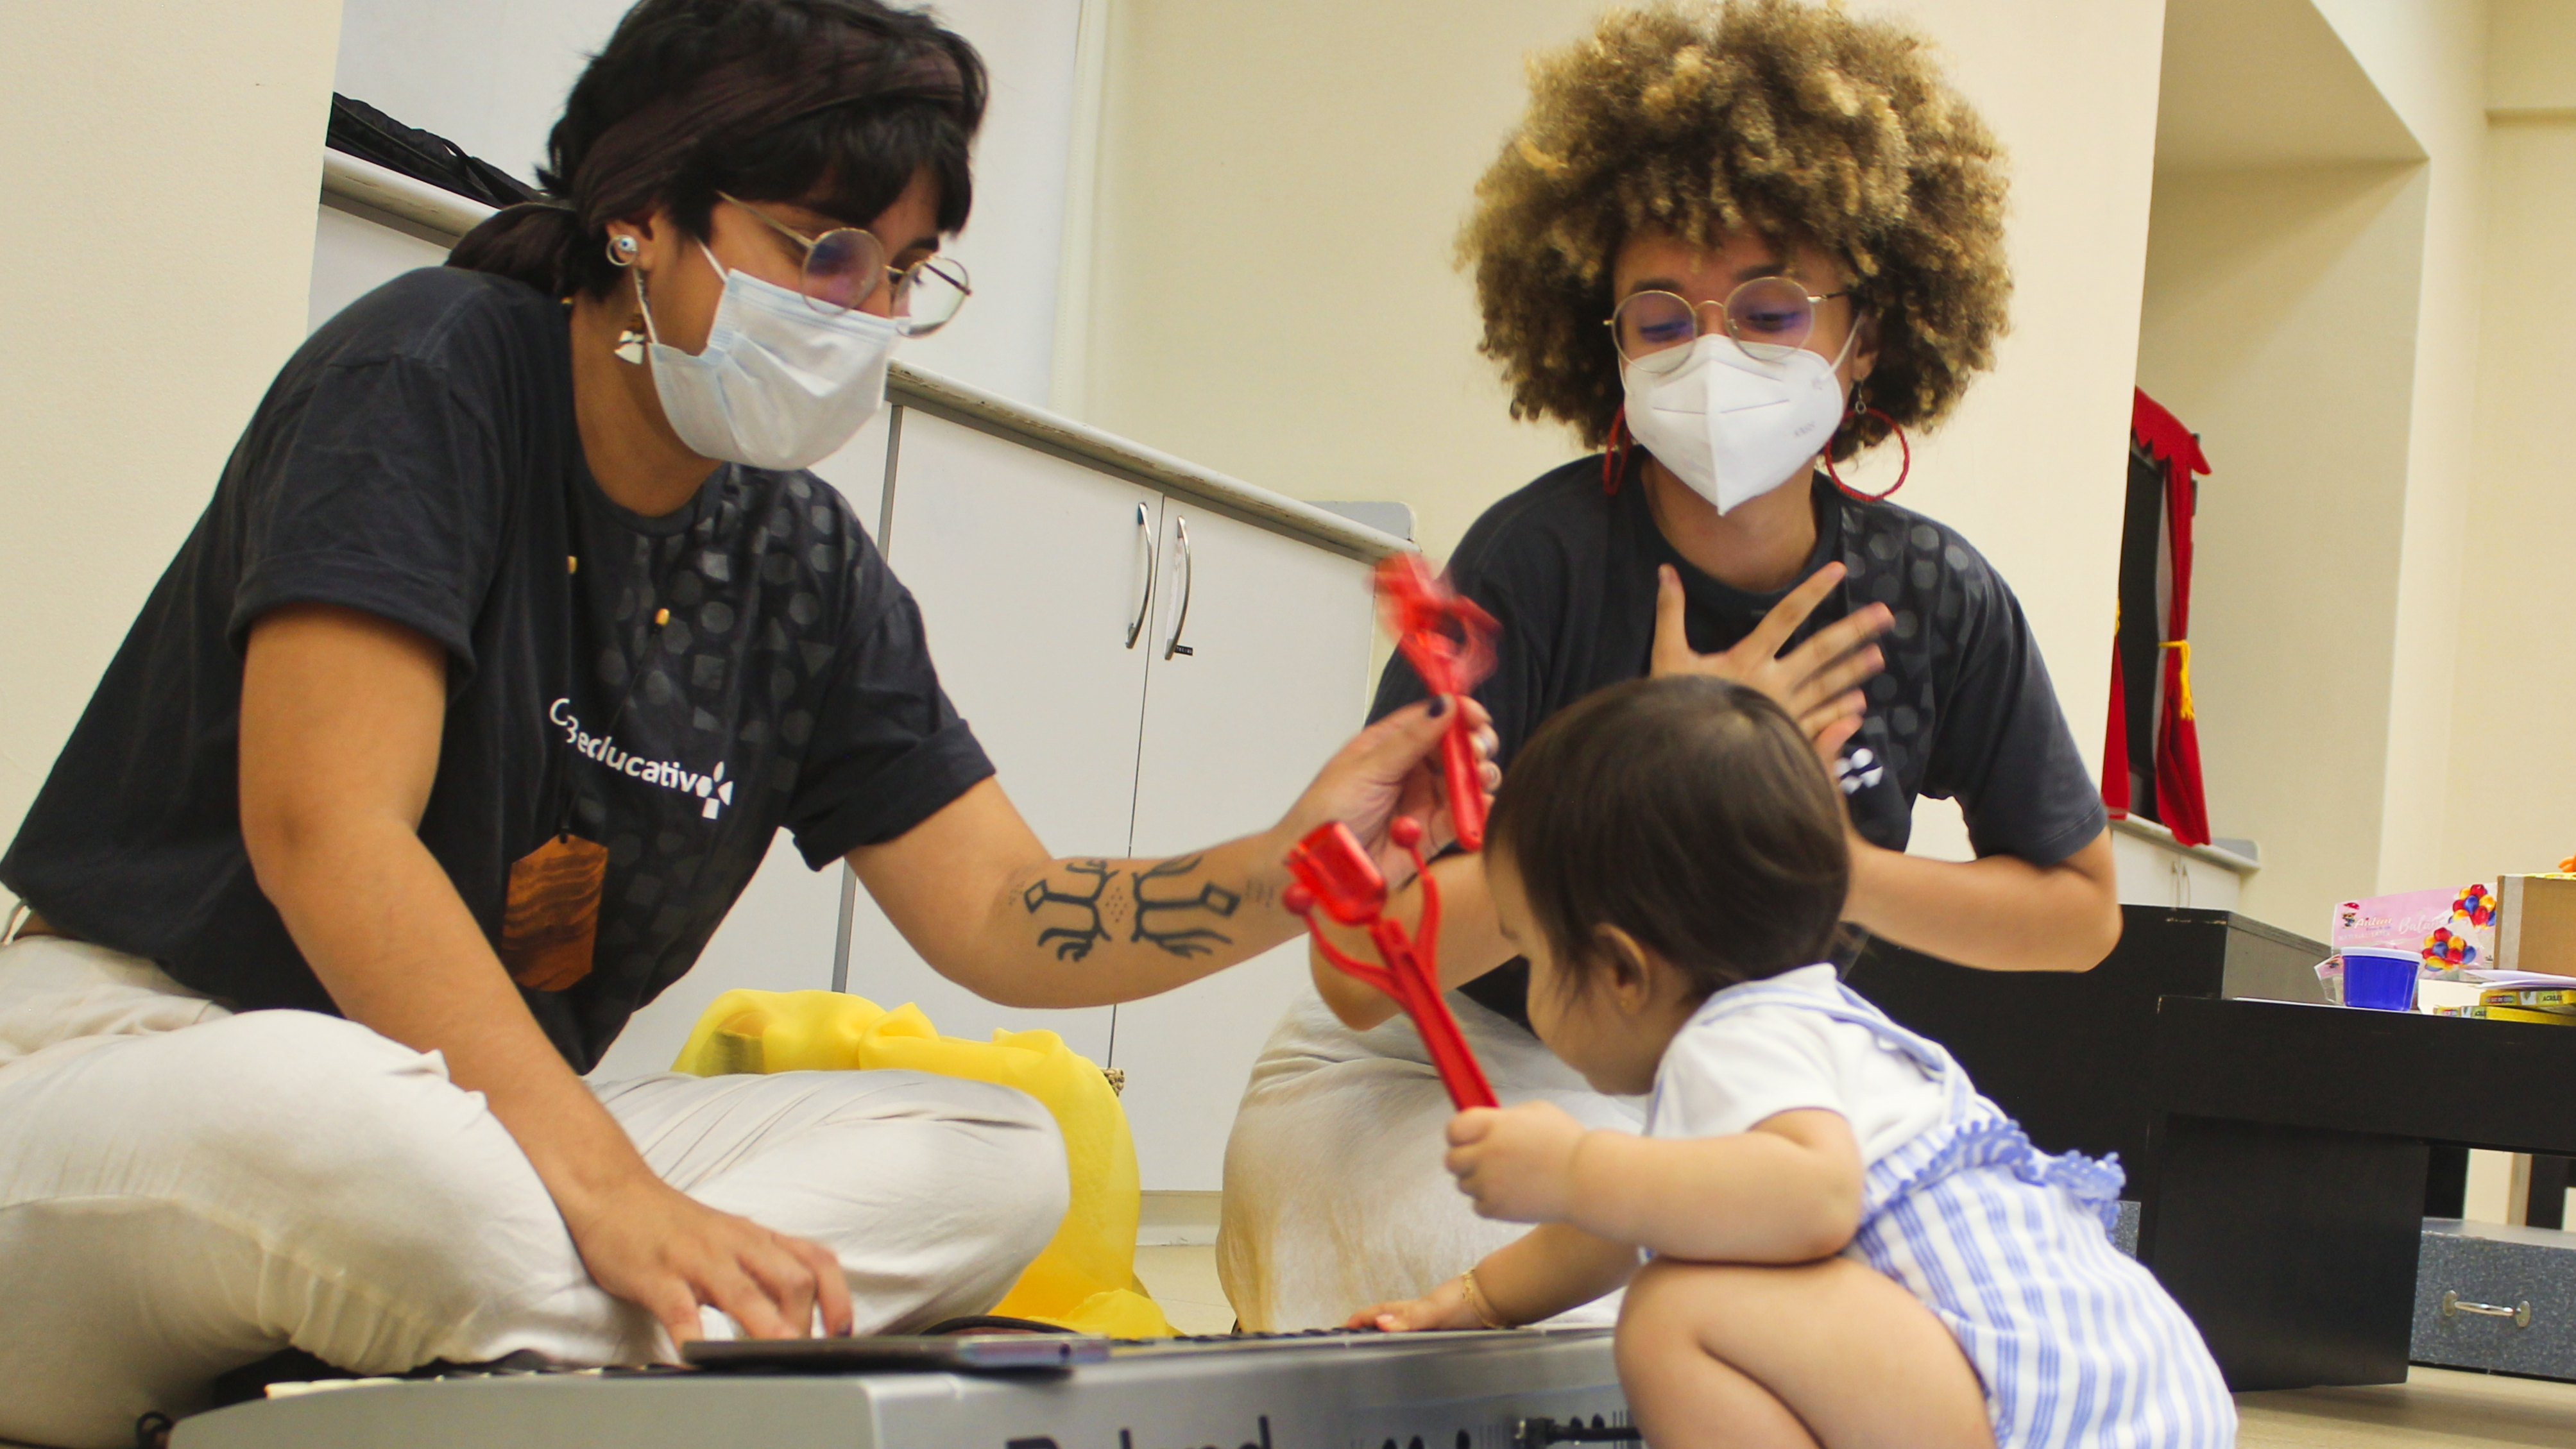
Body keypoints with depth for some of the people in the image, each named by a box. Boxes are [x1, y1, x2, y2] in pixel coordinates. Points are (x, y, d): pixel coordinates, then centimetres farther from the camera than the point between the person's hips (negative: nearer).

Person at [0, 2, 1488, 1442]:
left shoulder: (806, 566, 8)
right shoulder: (437, 372, -12)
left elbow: (1005, 919, 6)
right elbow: (324, 833, -24)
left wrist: (1290, 872, -14)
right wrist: (613, 1196, -31)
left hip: (502, 1142, 8)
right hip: (137, 1066, -8)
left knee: (1001, 1159, -8)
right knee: (370, 1139, -42)